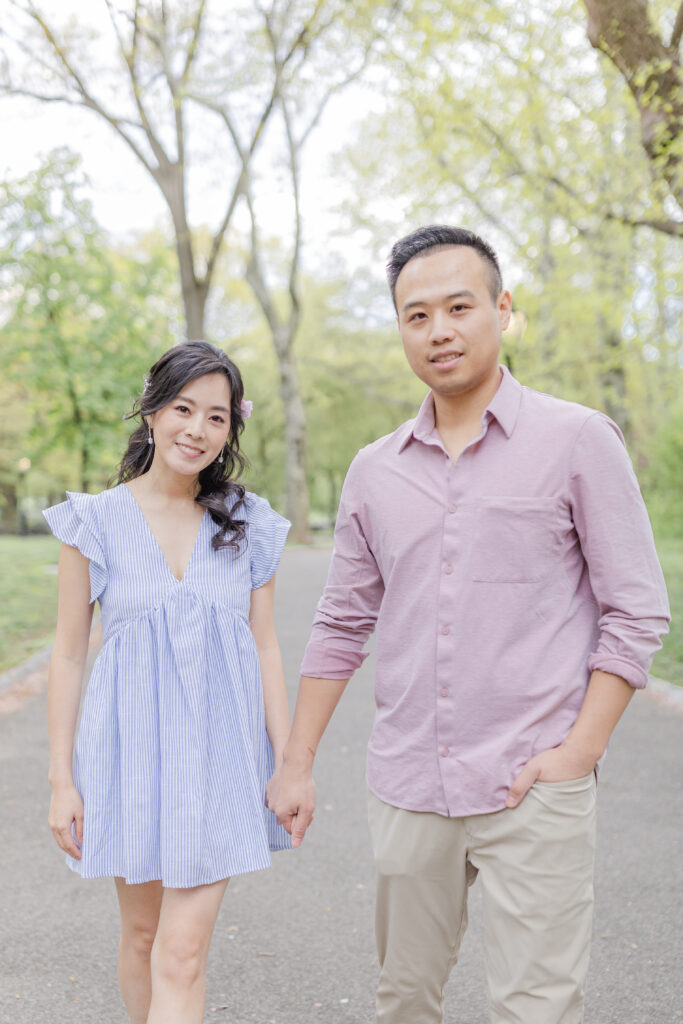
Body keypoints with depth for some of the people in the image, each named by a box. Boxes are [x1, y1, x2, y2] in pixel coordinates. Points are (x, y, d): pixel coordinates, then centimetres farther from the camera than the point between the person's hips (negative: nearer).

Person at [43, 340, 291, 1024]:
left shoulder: (248, 525, 2)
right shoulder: (95, 521, -3)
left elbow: (265, 648, 5)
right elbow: (69, 654, 0)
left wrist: (287, 763, 2)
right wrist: (61, 778, -2)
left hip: (219, 750, 0)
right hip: (129, 744, 0)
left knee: (183, 954, -4)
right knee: (141, 934, 16)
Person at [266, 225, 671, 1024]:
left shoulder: (577, 440, -3)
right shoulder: (374, 471, 9)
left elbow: (636, 612, -4)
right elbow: (341, 627, 14)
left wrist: (578, 751, -12)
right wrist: (295, 764, 11)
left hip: (532, 789, -4)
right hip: (405, 788, 4)